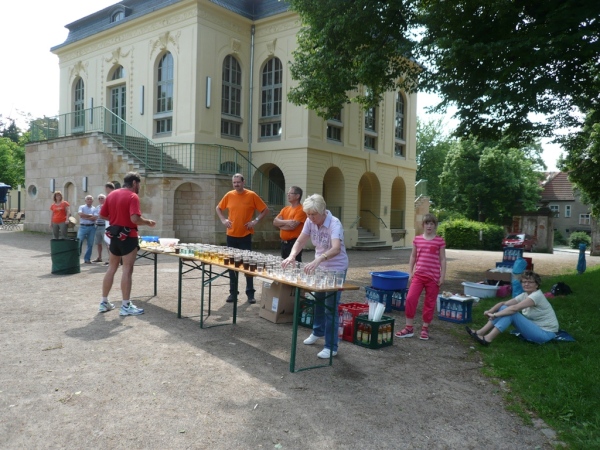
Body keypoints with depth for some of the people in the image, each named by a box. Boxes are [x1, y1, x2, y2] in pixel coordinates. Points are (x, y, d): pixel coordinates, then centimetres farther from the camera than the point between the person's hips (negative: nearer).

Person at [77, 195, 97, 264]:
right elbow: (81, 214, -13)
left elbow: (94, 218, -7)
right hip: (83, 227, -2)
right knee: (79, 242, -8)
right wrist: (90, 215, -7)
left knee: (90, 244, 4)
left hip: (92, 227, 2)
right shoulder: (82, 207, 7)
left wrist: (85, 217, -10)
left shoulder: (94, 209, 8)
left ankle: (87, 259, 13)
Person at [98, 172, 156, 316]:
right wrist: (148, 222, -9)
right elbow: (135, 219, -26)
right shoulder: (132, 196, -14)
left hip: (114, 235, 8)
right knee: (127, 270, -3)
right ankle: (126, 306, 0)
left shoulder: (111, 195, 9)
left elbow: (103, 215, 13)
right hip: (128, 237, -7)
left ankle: (104, 302, 22)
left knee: (111, 269, 15)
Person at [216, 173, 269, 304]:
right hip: (231, 235, 3)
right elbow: (218, 208, 19)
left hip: (246, 235, -3)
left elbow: (265, 209, 1)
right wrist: (223, 220, 3)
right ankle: (233, 292, 17)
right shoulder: (229, 195, 4)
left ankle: (250, 293, 7)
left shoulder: (251, 195, -4)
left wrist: (256, 221, -9)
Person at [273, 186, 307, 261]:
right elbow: (275, 221, 2)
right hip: (283, 243, 8)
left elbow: (292, 226, -20)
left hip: (294, 243, -8)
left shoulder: (301, 210, -11)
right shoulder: (285, 209, 13)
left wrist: (280, 224, -2)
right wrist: (286, 222, -16)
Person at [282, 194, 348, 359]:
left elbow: (336, 249, -45)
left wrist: (318, 260, -61)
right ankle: (318, 332, 46)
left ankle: (331, 347, 6)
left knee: (330, 307, -5)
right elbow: (300, 241, -9)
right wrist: (292, 256, -30)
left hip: (336, 268, -7)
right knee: (318, 300, 22)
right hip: (320, 266, 7)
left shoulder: (334, 224, -31)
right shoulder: (310, 222, -12)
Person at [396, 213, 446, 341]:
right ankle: (409, 328, 4)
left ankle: (425, 328, 22)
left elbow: (442, 259, 0)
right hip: (418, 275, 2)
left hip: (433, 277, -1)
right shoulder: (417, 239, 4)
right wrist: (411, 272, 6)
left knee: (429, 302, 8)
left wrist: (442, 276, -5)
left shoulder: (440, 241, -2)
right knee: (410, 299, -8)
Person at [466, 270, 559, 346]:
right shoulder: (524, 295, 4)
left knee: (511, 312, -24)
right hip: (534, 328, 8)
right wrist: (490, 311, -20)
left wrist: (495, 314, -27)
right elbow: (503, 303, -3)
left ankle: (487, 339, -26)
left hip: (545, 333, -8)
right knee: (505, 309, -6)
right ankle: (480, 333, -11)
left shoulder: (537, 295, -21)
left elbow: (515, 308, -32)